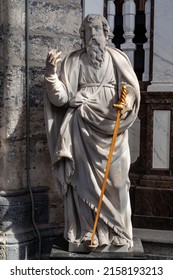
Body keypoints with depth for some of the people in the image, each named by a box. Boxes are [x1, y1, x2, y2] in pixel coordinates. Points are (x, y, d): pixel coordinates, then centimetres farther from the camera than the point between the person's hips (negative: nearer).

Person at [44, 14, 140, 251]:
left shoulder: (117, 58, 8)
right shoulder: (74, 60, 8)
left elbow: (132, 90, 3)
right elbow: (63, 96, 0)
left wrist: (125, 103, -18)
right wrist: (51, 73, -15)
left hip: (111, 124, 0)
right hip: (83, 126, 0)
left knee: (114, 177, -1)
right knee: (85, 177, -2)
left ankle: (117, 231, 9)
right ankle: (86, 231, 5)